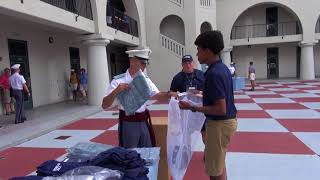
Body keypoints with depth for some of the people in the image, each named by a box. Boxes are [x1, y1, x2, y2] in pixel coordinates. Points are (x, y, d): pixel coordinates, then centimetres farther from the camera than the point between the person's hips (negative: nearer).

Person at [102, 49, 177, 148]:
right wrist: (116, 91, -30)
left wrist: (169, 94, -22)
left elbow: (158, 96, -2)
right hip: (128, 124, -5)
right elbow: (105, 105, -14)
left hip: (144, 122, 5)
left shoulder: (146, 80, 5)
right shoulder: (118, 81, -11)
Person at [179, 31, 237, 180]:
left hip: (220, 123, -10)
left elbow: (221, 109, -26)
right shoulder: (222, 67, 6)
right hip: (227, 120, 10)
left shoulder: (213, 73, -25)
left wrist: (192, 108, -22)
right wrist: (202, 94, 16)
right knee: (218, 163, 26)